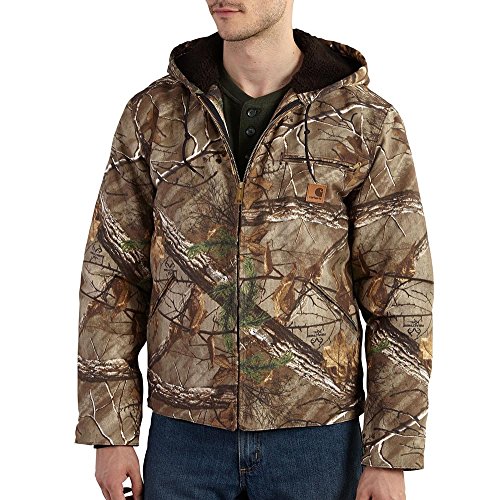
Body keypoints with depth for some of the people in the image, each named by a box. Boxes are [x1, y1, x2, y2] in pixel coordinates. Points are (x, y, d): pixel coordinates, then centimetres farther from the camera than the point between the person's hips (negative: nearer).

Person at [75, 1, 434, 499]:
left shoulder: (368, 123, -6)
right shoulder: (153, 114, 0)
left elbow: (400, 297, -6)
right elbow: (113, 277, 2)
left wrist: (391, 457, -9)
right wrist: (110, 435, -2)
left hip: (316, 440, -1)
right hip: (186, 436, 2)